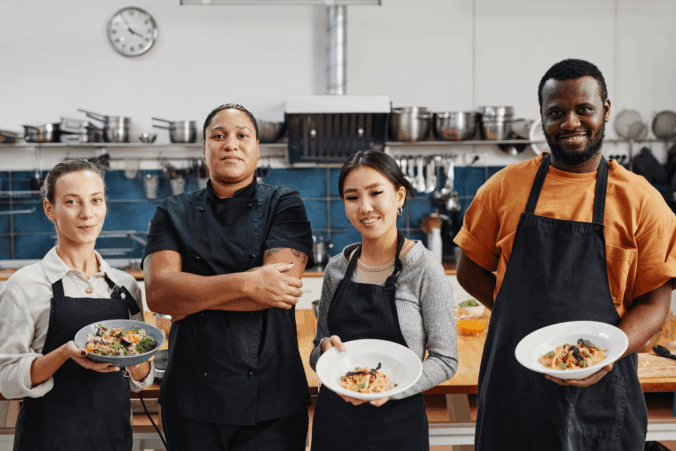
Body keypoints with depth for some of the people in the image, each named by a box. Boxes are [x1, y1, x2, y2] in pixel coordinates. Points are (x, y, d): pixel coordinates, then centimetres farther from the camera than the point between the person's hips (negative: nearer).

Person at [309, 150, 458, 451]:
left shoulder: (423, 268, -10)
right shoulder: (337, 268, 2)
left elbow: (445, 360, -9)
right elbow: (317, 357, 11)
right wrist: (325, 347, -11)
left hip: (397, 426, -3)